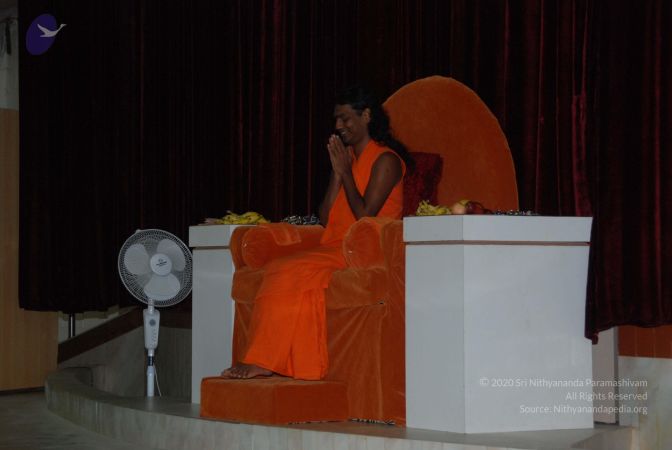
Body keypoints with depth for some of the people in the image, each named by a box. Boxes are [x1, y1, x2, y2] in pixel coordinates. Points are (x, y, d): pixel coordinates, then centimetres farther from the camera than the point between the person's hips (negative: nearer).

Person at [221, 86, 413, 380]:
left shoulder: (385, 160, -3)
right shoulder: (346, 157, 21)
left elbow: (365, 217, -15)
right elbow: (325, 218, 13)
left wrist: (346, 171, -5)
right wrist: (337, 173, 4)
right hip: (335, 248, 7)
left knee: (297, 272, -28)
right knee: (278, 269, -20)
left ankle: (266, 361, -23)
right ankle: (264, 360, -30)